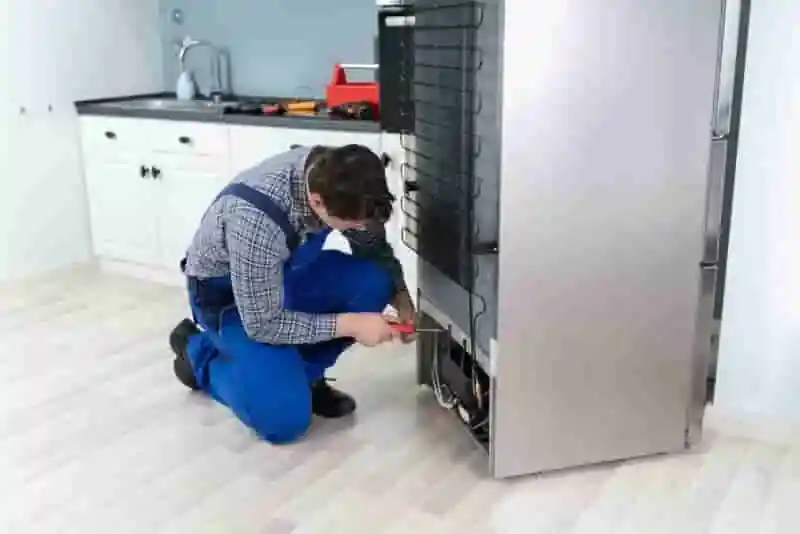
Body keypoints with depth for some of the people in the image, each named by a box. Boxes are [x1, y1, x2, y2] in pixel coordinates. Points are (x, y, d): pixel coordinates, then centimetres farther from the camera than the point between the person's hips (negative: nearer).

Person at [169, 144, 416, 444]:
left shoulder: (335, 172, -21)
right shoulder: (255, 219, -40)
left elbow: (375, 245, -1)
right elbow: (262, 325, -28)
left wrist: (400, 295, -15)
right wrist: (348, 324, -27)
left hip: (283, 270, 6)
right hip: (225, 292, -6)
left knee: (374, 280, -20)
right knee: (285, 418, -20)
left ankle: (302, 370, 2)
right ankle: (198, 351, 7)